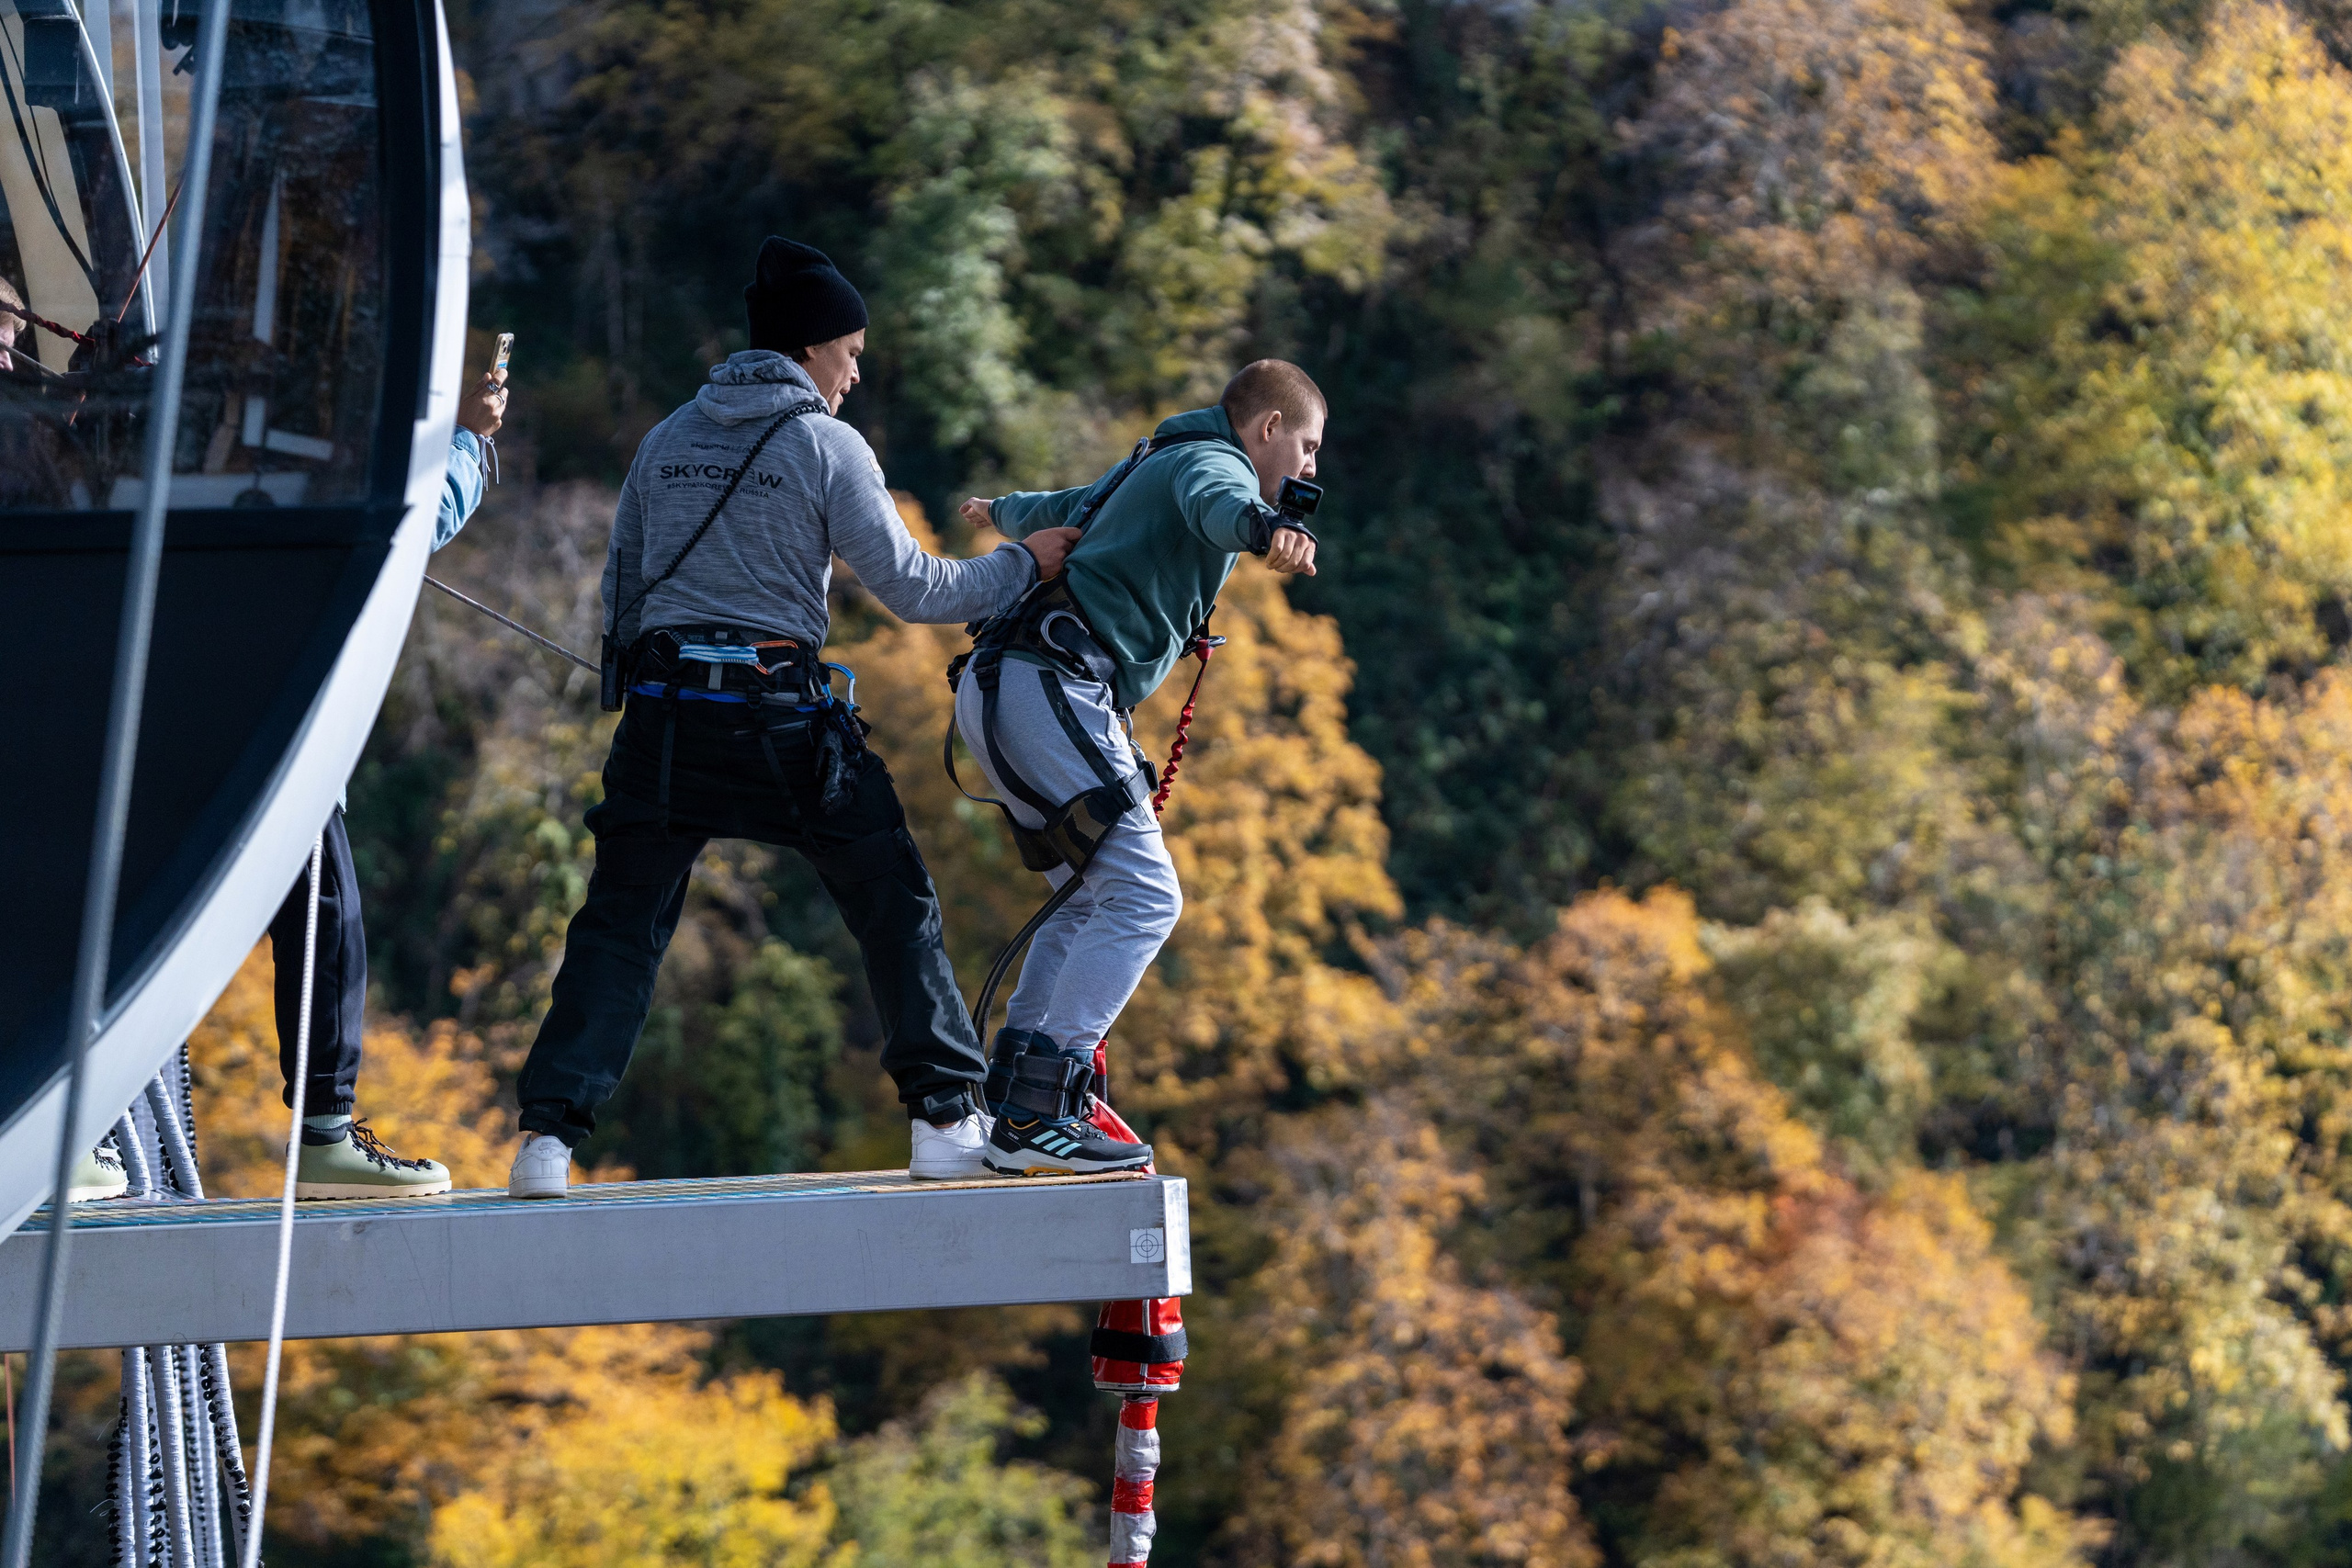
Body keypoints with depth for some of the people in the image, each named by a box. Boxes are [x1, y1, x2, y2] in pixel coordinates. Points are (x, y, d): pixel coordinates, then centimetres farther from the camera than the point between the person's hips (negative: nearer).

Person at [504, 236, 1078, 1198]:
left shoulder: (669, 439, 12)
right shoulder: (828, 447, -2)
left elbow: (619, 585, 15)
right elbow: (909, 587, -2)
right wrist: (1021, 568, 11)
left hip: (666, 711, 4)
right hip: (780, 713, -3)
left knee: (619, 924, 3)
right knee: (893, 903, 11)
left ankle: (550, 1130, -10)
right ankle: (946, 1117, 12)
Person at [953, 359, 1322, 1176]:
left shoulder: (1151, 467, 29)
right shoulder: (1213, 461, -1)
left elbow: (1059, 511, 50)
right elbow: (1215, 503, -28)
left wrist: (1002, 512, 73)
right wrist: (1266, 528, -51)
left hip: (997, 689, 11)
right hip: (1049, 687, -11)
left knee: (1094, 899, 19)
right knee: (1143, 896, -16)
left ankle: (1011, 1103, 16)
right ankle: (1038, 1116, -23)